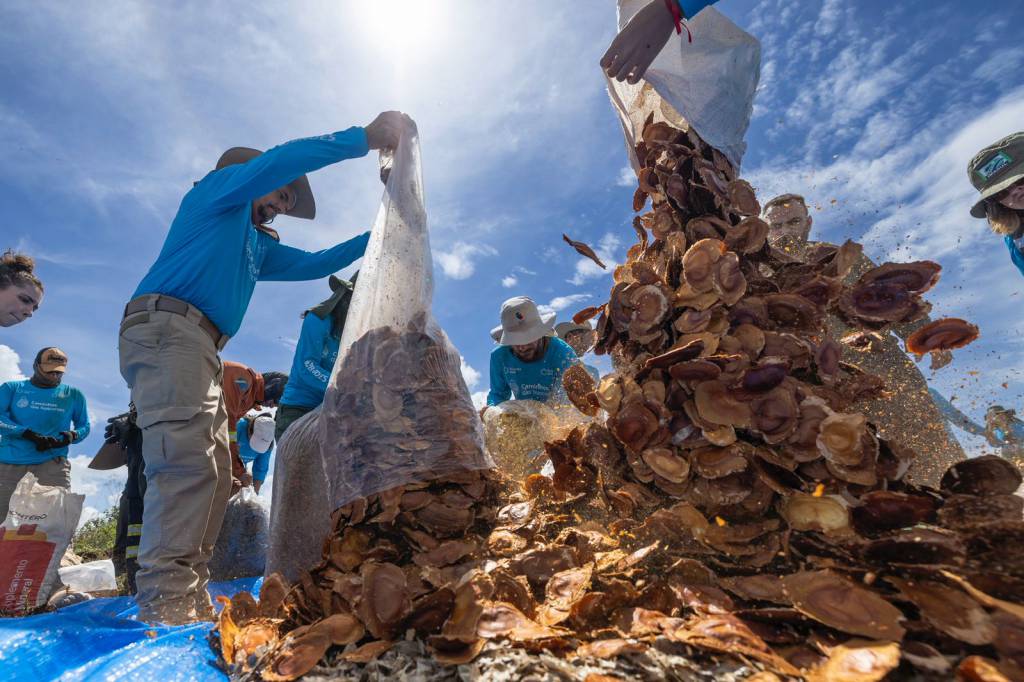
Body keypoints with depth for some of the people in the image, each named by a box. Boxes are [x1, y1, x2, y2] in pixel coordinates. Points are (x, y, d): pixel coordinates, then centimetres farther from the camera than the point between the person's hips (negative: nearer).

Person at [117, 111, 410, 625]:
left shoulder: (257, 245, 32)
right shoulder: (219, 189, 11)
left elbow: (314, 264, 33)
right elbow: (282, 158, -4)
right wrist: (367, 137, -3)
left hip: (199, 350, 9)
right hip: (166, 327, -9)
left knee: (213, 474, 0)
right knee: (187, 459, -24)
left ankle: (190, 602, 1)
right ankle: (165, 606, -27)